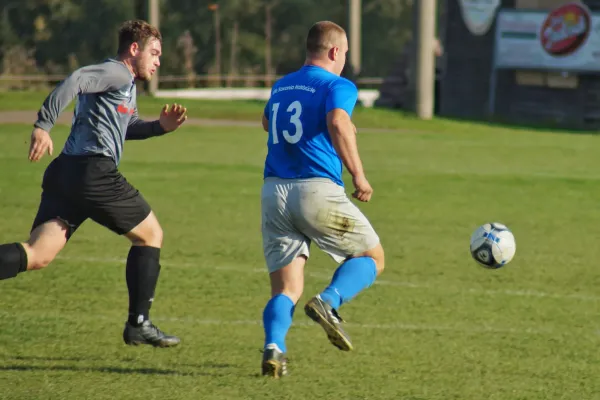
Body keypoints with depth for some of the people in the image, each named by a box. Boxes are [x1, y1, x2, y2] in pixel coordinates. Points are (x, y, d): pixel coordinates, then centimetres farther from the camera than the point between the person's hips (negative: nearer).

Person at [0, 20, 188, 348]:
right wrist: (43, 126, -30)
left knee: (37, 255, -5)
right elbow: (74, 81, -21)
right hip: (93, 172, -9)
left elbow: (128, 128, 40)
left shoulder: (125, 85, 28)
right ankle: (139, 324, 10)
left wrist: (161, 126, 21)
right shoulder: (117, 74, -4)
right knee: (150, 234, 10)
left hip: (65, 173, 9)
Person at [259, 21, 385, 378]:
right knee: (372, 257, 14)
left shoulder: (280, 87, 20)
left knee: (286, 289, 6)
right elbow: (338, 124, -23)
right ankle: (329, 302, -14)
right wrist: (358, 175, -17)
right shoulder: (338, 86, -2)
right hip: (317, 190, -6)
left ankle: (273, 346, -23)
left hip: (274, 192, 6)